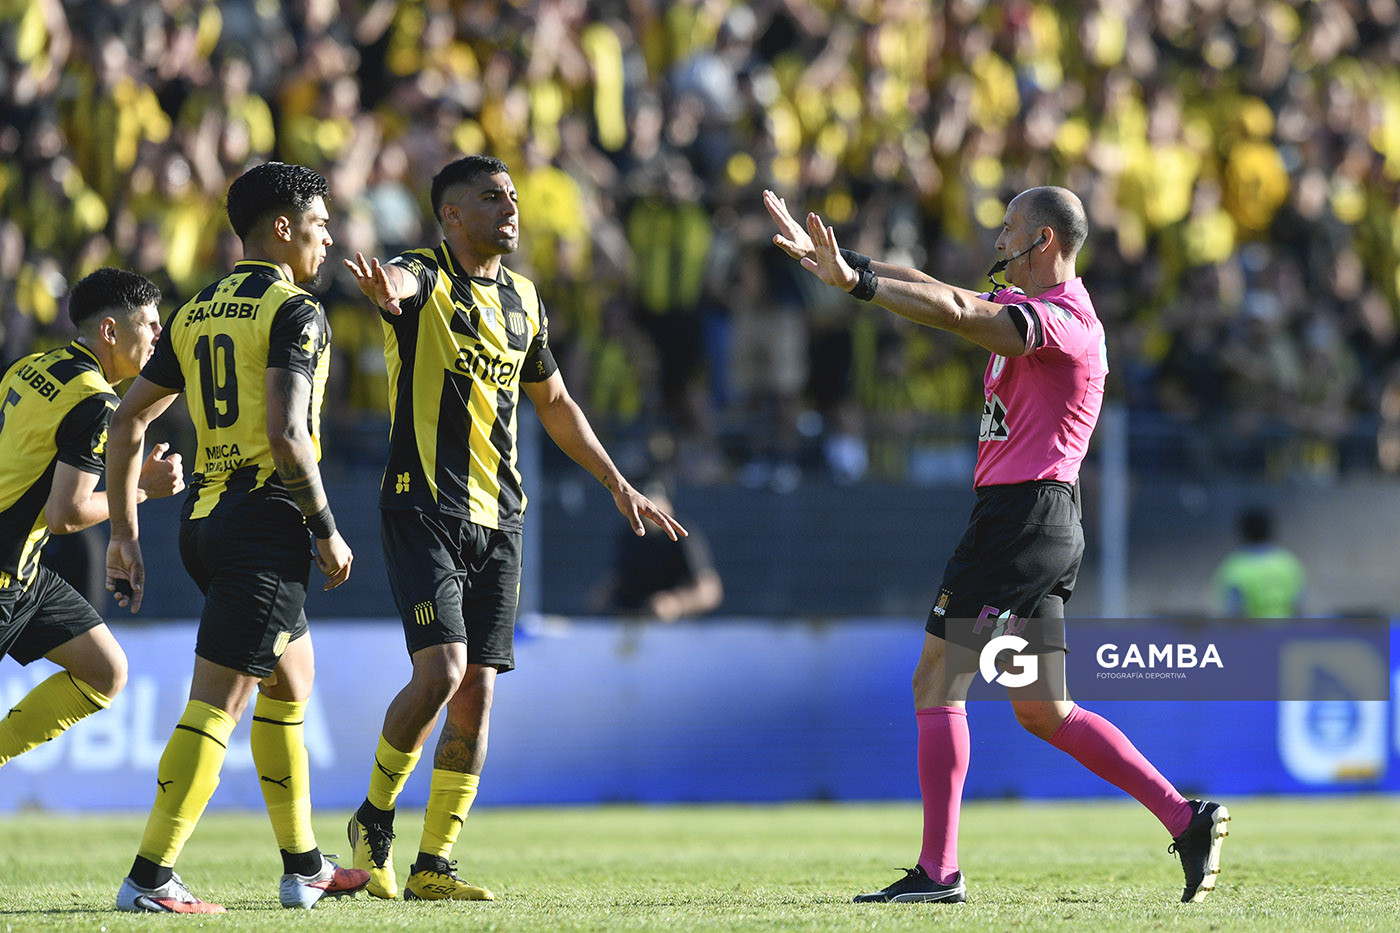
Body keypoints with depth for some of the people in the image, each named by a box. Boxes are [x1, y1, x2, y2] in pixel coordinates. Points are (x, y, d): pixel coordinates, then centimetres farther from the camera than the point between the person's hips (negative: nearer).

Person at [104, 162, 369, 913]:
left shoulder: (195, 313, 15)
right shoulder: (295, 313, -9)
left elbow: (127, 421, 15)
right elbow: (285, 436, -20)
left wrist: (124, 534, 19)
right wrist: (328, 532, -10)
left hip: (203, 516, 9)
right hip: (266, 519, -9)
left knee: (291, 682, 22)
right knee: (216, 702, -10)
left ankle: (304, 867, 27)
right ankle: (149, 877, -15)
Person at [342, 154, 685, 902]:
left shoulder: (521, 300, 15)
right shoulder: (426, 279, -6)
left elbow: (554, 402, 28)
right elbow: (399, 283, -32)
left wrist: (617, 484, 26)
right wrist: (383, 287, -58)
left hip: (498, 518, 6)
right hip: (424, 509, -6)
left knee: (477, 691, 1)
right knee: (440, 669, -18)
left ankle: (433, 868, 6)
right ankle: (374, 817, 5)